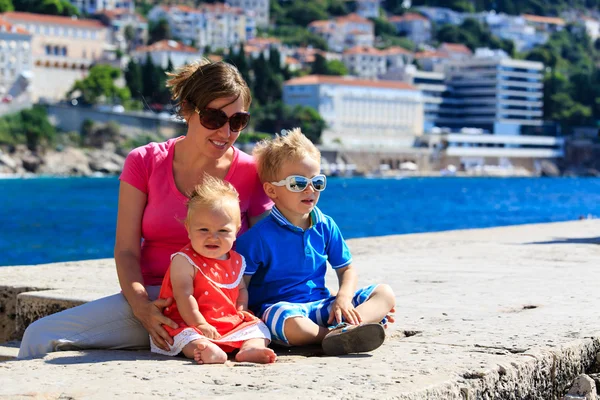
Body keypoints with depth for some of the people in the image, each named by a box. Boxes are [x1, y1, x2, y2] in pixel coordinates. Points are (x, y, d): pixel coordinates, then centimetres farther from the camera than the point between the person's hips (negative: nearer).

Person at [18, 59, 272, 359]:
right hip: (152, 299, 1)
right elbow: (126, 251, 1)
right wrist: (142, 307, -19)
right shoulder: (144, 162, 4)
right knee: (40, 335, -19)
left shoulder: (251, 174, 0)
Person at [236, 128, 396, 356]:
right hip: (278, 306, -6)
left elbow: (346, 269, 15)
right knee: (293, 325, -43)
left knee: (384, 293, -9)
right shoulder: (259, 236, -9)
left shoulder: (326, 227, 8)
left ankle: (344, 329, -38)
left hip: (321, 305, 7)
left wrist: (343, 297, -7)